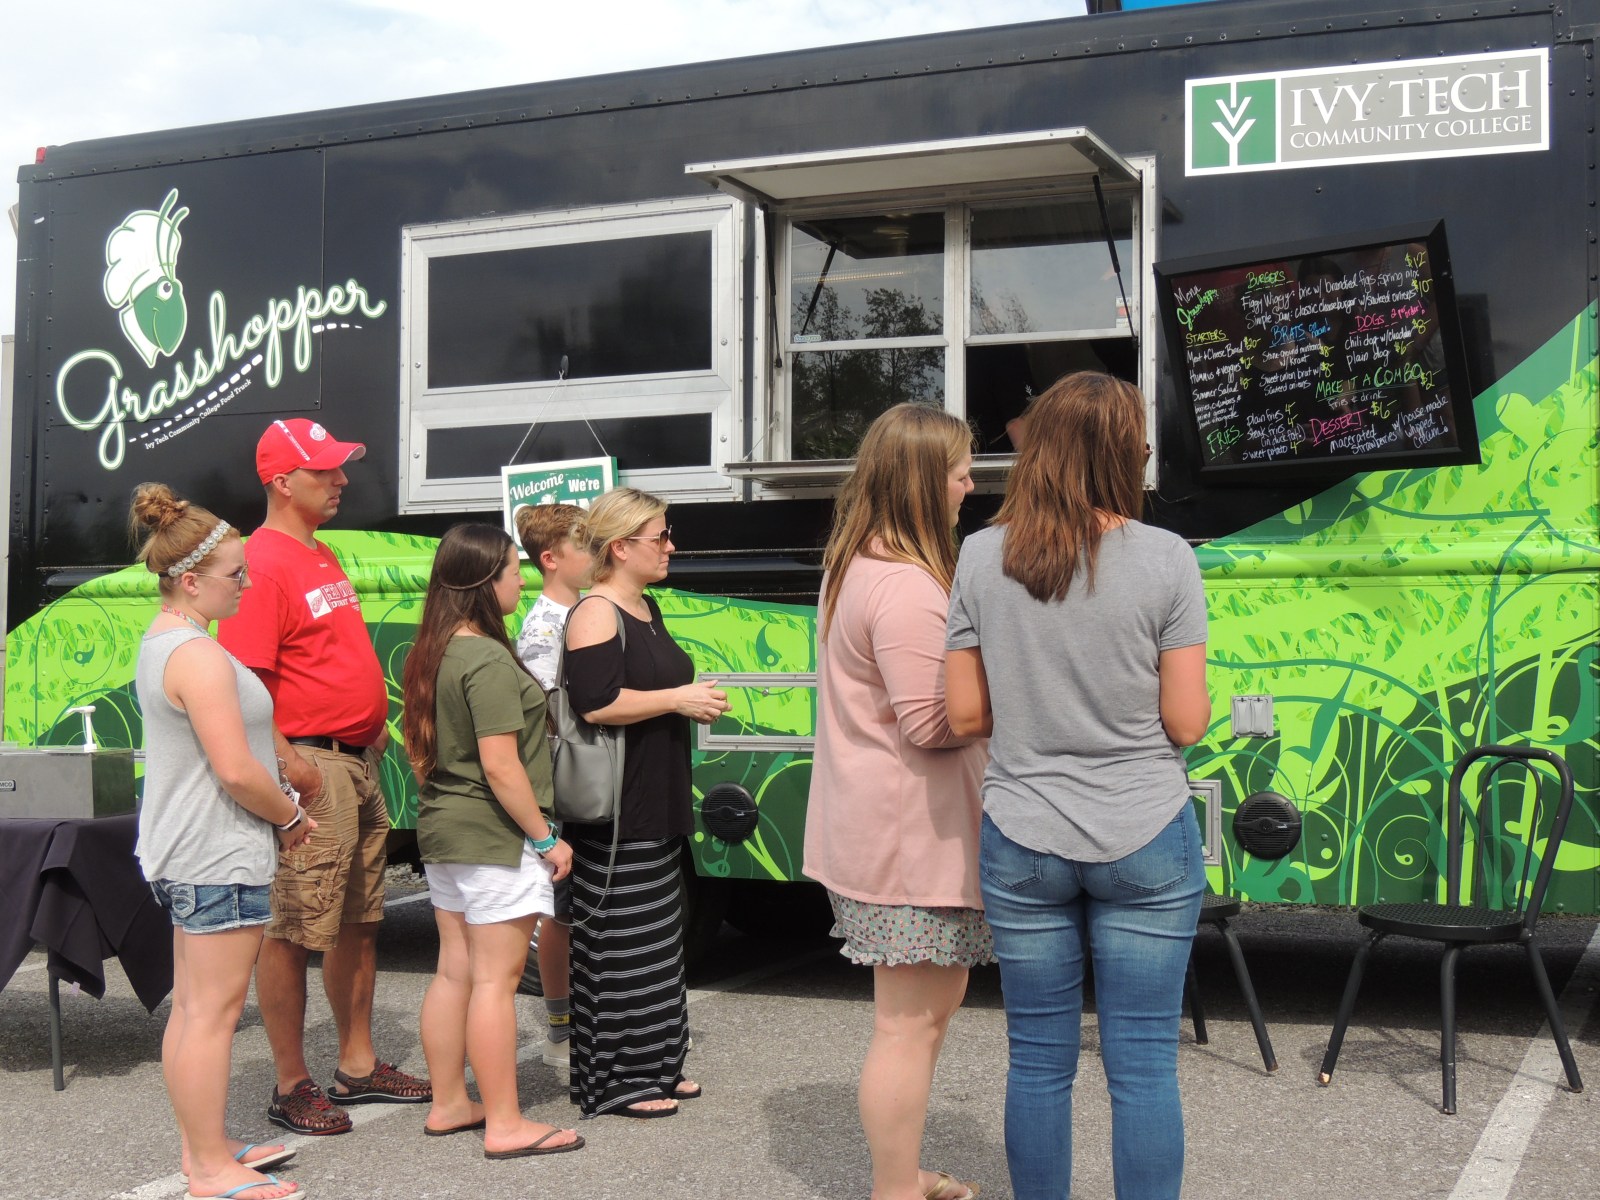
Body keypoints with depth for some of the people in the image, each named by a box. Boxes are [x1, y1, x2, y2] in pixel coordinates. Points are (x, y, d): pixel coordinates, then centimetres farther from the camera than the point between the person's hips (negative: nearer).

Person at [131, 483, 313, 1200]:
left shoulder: (160, 644, 14)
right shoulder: (200, 657, -19)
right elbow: (237, 770, -24)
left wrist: (279, 815, 16)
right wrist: (291, 818, -7)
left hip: (185, 855, 11)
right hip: (219, 856, -11)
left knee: (191, 1006, 15)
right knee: (214, 1011, -5)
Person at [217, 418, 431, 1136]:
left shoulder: (323, 557, 16)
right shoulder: (263, 562, -14)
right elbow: (241, 681, -21)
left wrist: (375, 720, 16)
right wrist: (289, 763, -24)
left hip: (359, 760, 10)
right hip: (312, 767, -10)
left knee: (359, 921, 16)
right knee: (293, 931, -1)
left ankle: (358, 1067, 28)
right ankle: (291, 1087, 9)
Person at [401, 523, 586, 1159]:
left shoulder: (433, 653, 8)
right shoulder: (489, 661, -20)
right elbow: (501, 765, -22)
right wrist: (546, 837, -14)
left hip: (442, 830, 9)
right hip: (493, 837, -9)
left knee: (454, 971, 15)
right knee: (495, 979, -3)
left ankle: (448, 1104, 25)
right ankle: (504, 1124, 4)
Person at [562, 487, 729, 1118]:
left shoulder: (646, 608, 16)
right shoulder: (594, 614, -14)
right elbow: (596, 703, -25)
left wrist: (696, 702, 11)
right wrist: (678, 699, -17)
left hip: (658, 806, 10)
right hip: (614, 811, -10)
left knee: (657, 938, 15)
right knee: (618, 943, -4)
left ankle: (654, 1065, 25)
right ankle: (613, 1081, 5)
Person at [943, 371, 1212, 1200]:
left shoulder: (981, 558, -2)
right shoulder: (1166, 559, -9)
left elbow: (965, 716, 0)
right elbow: (1186, 723, -8)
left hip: (1023, 844, 2)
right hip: (1144, 842, -2)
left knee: (1039, 1061, 12)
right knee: (1144, 1064, 6)